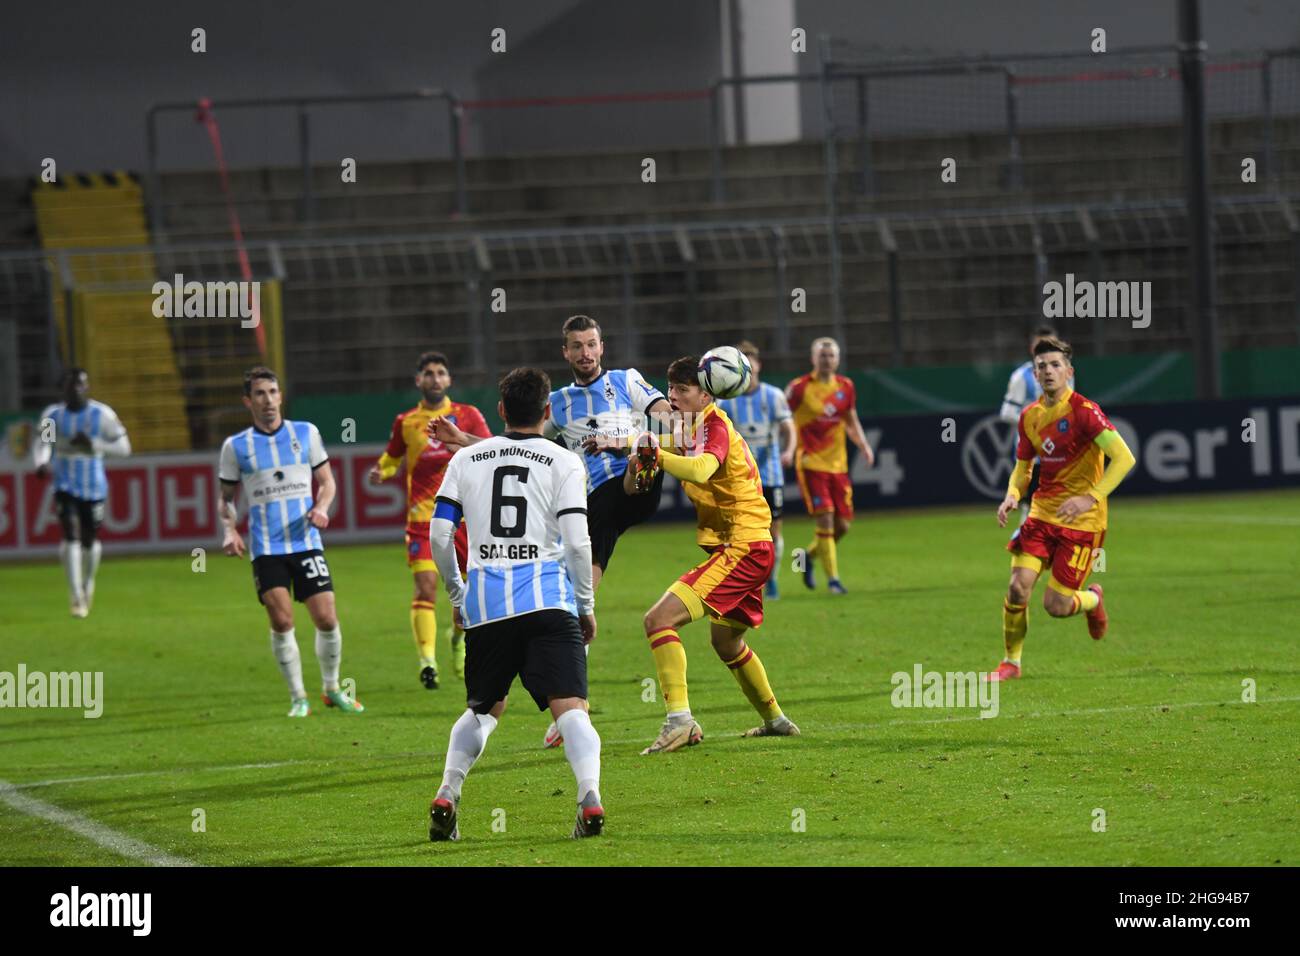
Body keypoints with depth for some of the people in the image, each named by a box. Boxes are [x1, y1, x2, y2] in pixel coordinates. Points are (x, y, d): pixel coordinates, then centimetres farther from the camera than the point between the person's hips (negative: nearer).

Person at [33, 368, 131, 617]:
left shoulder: (102, 415, -7)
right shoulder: (52, 415, -2)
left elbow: (123, 448, -5)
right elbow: (43, 444, 2)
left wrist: (93, 444, -20)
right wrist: (41, 464, -20)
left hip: (94, 486, 0)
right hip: (65, 486, 0)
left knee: (90, 538, 9)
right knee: (70, 535, -15)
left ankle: (88, 582, 39)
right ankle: (76, 597, -13)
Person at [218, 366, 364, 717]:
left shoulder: (306, 433, 8)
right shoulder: (236, 447, 5)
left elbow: (326, 481, 14)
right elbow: (226, 498, 13)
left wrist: (321, 508, -6)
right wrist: (230, 531, -6)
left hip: (306, 541, 1)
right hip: (266, 548, -1)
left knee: (326, 618, -4)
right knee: (281, 622, -10)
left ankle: (332, 689, 18)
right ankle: (298, 698, 3)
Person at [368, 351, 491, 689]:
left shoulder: (467, 415, 5)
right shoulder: (406, 422, 8)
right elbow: (392, 458, 22)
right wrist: (380, 472, 0)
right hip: (423, 518, -1)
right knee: (425, 588, -16)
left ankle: (458, 637, 37)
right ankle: (427, 661, -19)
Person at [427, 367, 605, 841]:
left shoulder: (466, 460, 12)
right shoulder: (563, 463, 3)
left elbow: (439, 535, 9)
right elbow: (576, 541, -4)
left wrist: (457, 596, 22)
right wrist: (586, 606, 7)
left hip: (485, 605, 3)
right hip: (547, 601, -3)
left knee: (483, 708, 22)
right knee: (571, 708, -10)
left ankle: (446, 797, 8)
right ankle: (590, 797, -31)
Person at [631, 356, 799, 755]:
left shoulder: (715, 426, -14)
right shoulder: (695, 426, 17)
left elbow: (700, 470, -34)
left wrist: (657, 454, -34)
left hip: (743, 546, -11)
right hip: (752, 547, 11)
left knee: (659, 619, -21)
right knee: (726, 642, 30)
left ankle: (680, 719, -27)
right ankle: (776, 719, 44)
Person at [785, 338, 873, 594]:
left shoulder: (845, 386, 8)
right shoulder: (799, 387, -7)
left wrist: (864, 446, 3)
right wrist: (787, 450, -18)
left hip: (838, 464, 5)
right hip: (811, 464, -5)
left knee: (843, 524, 3)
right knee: (825, 520, -14)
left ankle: (810, 555, 30)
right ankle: (832, 579, -6)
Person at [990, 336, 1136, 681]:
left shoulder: (1083, 412, -15)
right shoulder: (1029, 416, 6)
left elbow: (1124, 458, -21)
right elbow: (1023, 467, 19)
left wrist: (1091, 498, -29)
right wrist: (1012, 496, -4)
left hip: (1081, 522, -5)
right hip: (1041, 514, 5)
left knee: (1055, 605, -6)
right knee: (1018, 586, -11)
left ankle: (1092, 600, 30)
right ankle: (1011, 662, 8)